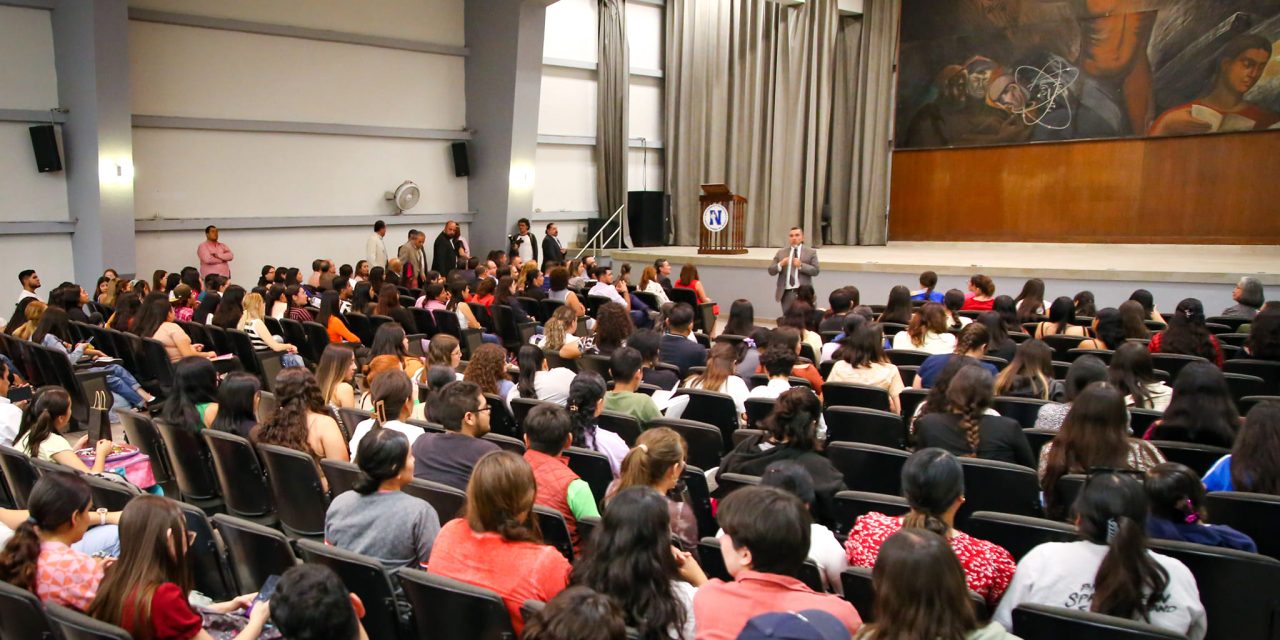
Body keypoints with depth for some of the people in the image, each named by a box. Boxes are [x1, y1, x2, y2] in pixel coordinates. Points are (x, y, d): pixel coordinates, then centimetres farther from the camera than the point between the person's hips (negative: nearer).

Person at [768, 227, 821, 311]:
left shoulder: (811, 252, 6)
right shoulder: (781, 252, 12)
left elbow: (816, 270, -2)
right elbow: (771, 271, 8)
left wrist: (801, 265, -15)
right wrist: (780, 264, -11)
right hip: (786, 293, 2)